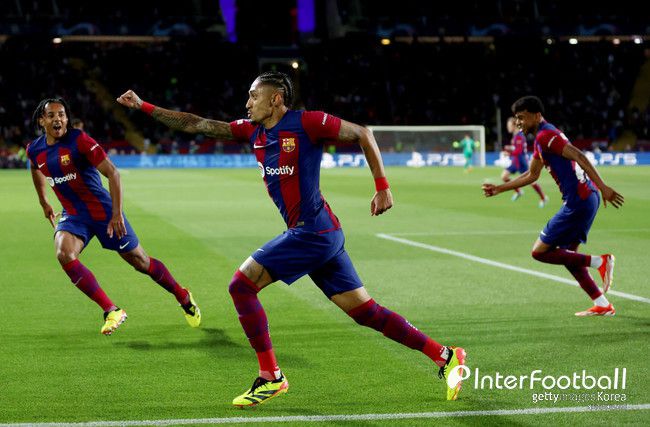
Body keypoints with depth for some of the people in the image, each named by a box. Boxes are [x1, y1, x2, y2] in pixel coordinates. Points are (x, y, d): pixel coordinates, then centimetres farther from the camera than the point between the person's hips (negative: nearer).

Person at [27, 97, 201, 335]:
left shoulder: (79, 140, -19)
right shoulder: (34, 150, -2)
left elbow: (112, 172, -22)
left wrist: (117, 215, -26)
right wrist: (44, 203, 27)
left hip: (103, 211, -4)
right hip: (73, 215, 4)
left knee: (140, 261, 5)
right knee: (64, 255, -26)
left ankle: (184, 298, 30)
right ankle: (111, 311, -17)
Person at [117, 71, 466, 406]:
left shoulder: (306, 123, -10)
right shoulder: (252, 131, 12)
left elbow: (362, 133, -3)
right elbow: (196, 125, 13)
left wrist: (382, 187, -5)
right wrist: (144, 107, 9)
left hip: (312, 232, -8)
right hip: (322, 235, 8)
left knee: (241, 286, -7)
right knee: (365, 312, 8)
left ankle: (270, 377, 0)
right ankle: (445, 356, 13)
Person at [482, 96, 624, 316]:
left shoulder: (545, 136, -11)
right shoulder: (543, 139, 20)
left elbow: (578, 156, -23)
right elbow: (531, 175, 33)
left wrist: (603, 187, -29)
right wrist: (499, 188, 36)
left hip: (577, 202, -10)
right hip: (587, 199, 10)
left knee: (539, 252, -3)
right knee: (566, 255, 17)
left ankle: (598, 261, -8)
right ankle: (602, 305, 13)